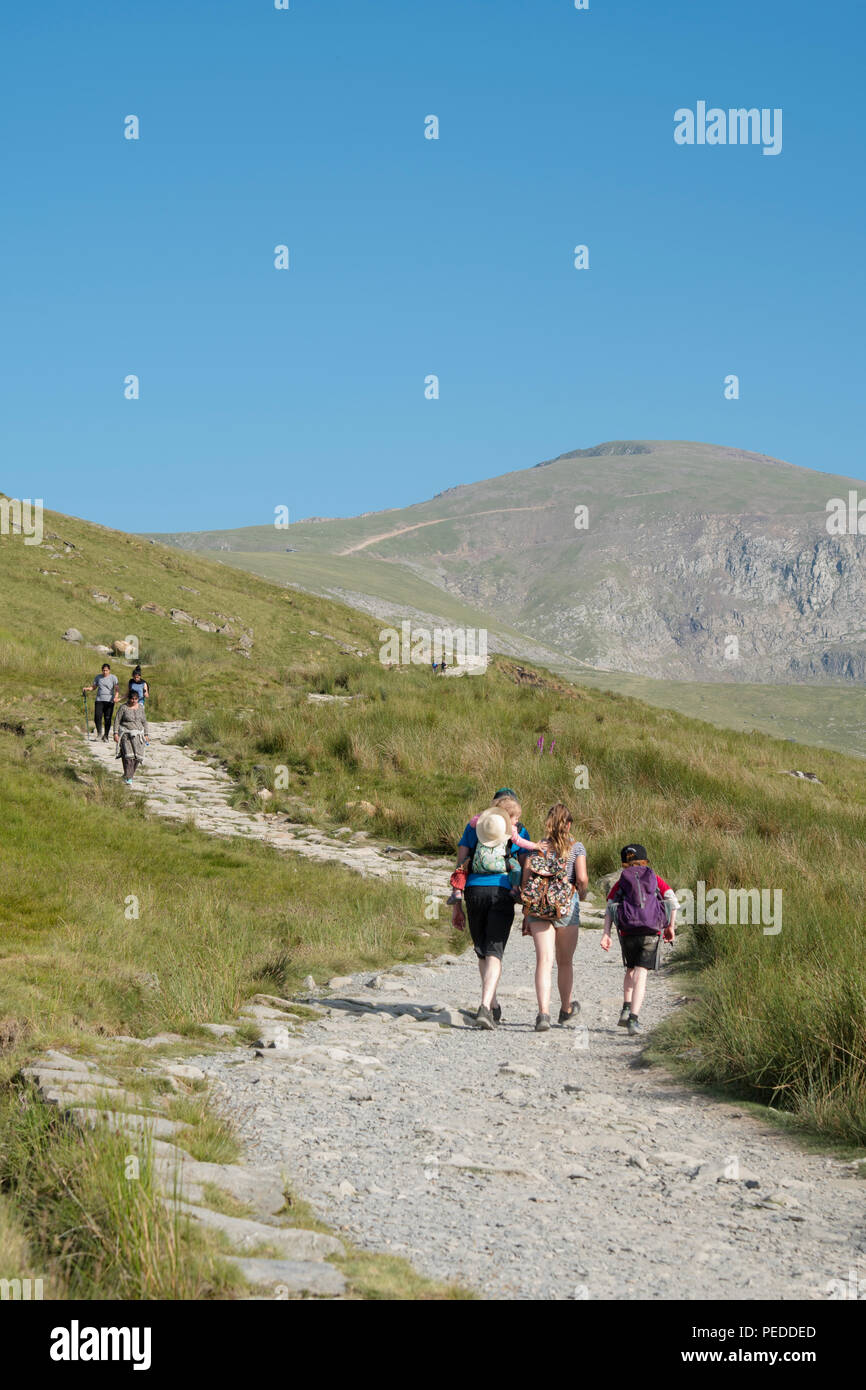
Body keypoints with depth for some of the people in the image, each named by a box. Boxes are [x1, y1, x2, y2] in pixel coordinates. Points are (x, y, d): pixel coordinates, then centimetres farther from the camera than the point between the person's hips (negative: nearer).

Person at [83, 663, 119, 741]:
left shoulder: (113, 678, 2)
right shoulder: (98, 678, 13)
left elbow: (116, 689, -7)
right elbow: (93, 687, 22)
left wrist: (116, 697, -24)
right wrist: (86, 688, 2)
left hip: (109, 700, -2)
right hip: (99, 700, 2)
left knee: (107, 718, -3)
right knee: (97, 716, -13)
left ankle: (106, 736, 8)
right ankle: (99, 733, 6)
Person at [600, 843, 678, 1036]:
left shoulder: (620, 882, 15)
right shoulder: (655, 879, 16)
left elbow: (609, 908, 2)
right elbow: (672, 900, 5)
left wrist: (606, 933, -5)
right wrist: (671, 926, 11)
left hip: (628, 931, 1)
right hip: (651, 932, -1)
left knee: (631, 970, 24)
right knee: (640, 974, -4)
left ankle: (626, 1009, 12)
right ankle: (633, 1018, -16)